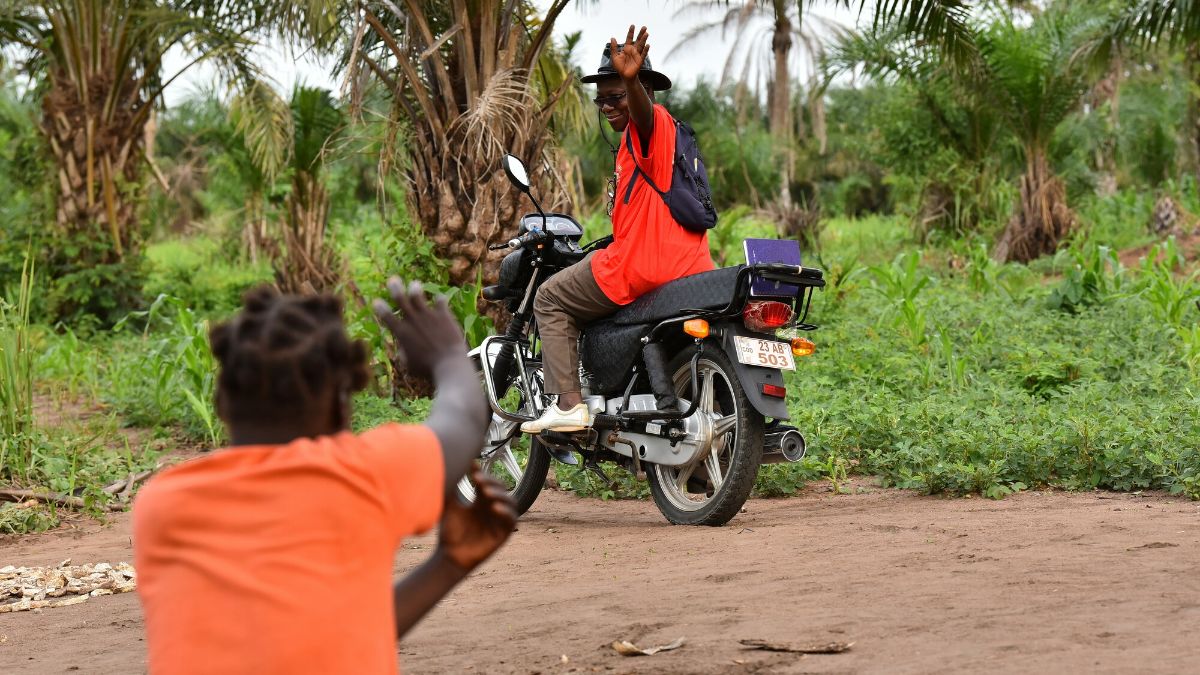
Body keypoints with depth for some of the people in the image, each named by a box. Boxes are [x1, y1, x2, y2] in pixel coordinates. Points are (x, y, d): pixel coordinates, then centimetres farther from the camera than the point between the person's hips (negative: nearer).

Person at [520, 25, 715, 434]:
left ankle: (569, 403, -7)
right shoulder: (672, 129, 24)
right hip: (691, 267, 10)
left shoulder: (648, 122, -6)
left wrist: (632, 79, -55)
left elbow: (643, 110, -35)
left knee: (550, 300, 6)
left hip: (642, 265, -10)